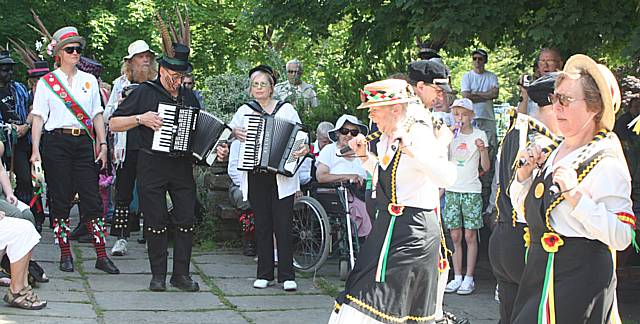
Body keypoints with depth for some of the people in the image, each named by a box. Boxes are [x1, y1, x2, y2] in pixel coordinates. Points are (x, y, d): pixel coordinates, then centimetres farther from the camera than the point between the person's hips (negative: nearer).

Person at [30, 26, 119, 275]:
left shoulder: (89, 81, 13)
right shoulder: (47, 82, 5)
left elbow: (97, 115, 14)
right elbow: (38, 117, 1)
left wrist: (102, 144, 6)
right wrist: (35, 150, -8)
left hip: (84, 142, 2)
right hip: (57, 141, -2)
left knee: (92, 198, -3)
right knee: (60, 199, 1)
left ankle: (101, 256, -2)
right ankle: (65, 254, 10)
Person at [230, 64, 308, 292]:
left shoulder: (286, 109, 6)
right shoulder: (244, 111, 11)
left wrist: (304, 149, -14)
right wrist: (234, 133, -7)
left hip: (282, 177, -2)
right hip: (255, 177, 2)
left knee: (283, 225, -5)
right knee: (262, 226, 6)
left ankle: (287, 275, -3)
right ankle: (264, 274, 11)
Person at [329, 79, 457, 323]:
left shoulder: (419, 136, -16)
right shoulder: (386, 139, 10)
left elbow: (447, 178, -30)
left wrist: (412, 151, -40)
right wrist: (364, 155, 13)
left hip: (413, 230, -9)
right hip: (387, 225, 9)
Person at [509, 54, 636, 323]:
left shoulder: (607, 163, -15)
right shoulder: (557, 151, 11)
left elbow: (622, 237, -23)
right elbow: (521, 202, 21)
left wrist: (577, 195, -28)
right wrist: (525, 173, 1)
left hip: (578, 279, -8)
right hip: (539, 269, 9)